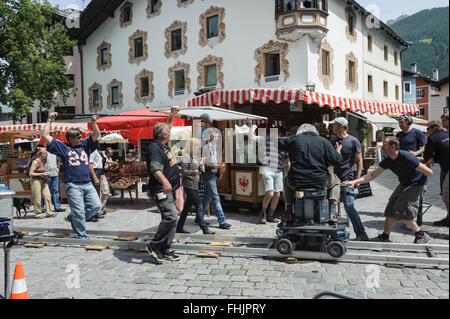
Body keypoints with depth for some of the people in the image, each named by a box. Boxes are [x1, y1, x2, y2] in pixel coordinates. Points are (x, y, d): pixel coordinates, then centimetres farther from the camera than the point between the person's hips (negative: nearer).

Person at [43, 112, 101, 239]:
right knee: (79, 212, -5)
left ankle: (73, 218, 20)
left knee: (96, 205, 0)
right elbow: (46, 136, 5)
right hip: (73, 185, -5)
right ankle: (80, 236, 8)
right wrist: (50, 121, 8)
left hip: (88, 184, 5)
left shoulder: (85, 145, 18)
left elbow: (97, 135, 16)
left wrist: (93, 122, 3)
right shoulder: (63, 147, 7)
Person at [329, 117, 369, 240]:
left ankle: (361, 234, 2)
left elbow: (359, 161, -1)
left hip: (347, 179, -5)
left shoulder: (353, 141, -2)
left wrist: (358, 178, -7)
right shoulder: (332, 141, 13)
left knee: (349, 207, -8)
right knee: (331, 206, 4)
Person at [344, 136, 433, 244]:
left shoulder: (406, 157, -28)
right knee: (391, 210, 6)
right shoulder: (387, 161, -4)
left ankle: (422, 236, 1)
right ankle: (385, 237, 17)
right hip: (404, 184, 8)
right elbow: (373, 175, -2)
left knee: (401, 211, -14)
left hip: (416, 184, -8)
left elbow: (429, 172, -23)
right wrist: (355, 181, -12)